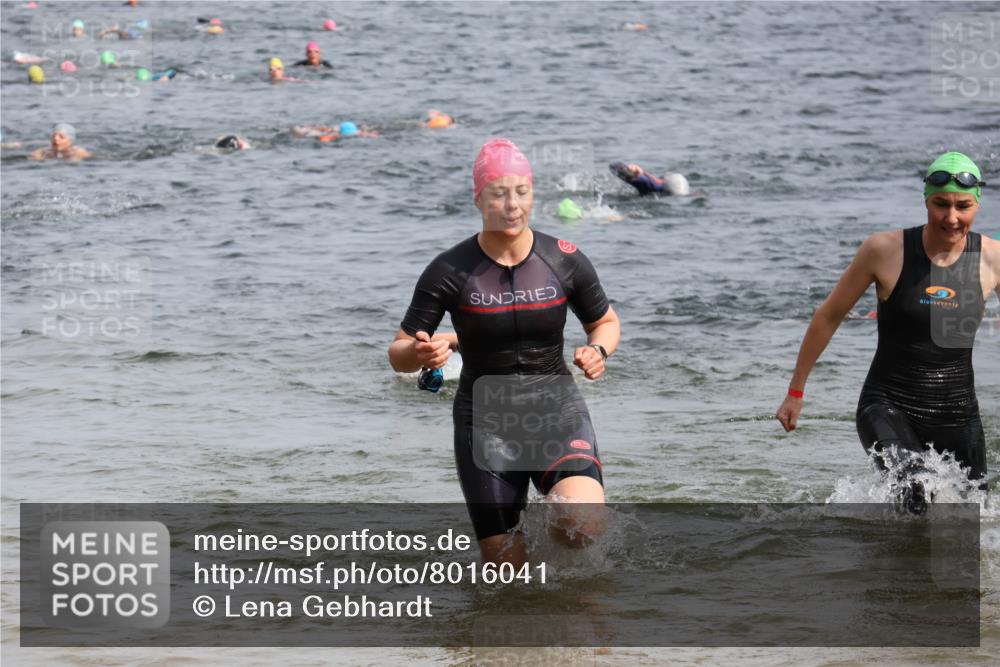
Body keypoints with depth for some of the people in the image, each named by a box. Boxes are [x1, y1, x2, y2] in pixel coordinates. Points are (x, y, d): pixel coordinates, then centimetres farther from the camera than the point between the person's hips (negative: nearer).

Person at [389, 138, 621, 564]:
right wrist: (420, 354, -28)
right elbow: (398, 354, -5)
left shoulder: (565, 261, -6)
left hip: (556, 412, 0)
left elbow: (606, 322, 12)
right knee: (508, 571, -1)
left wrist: (599, 350, -11)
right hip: (486, 421, 0)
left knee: (584, 528, -26)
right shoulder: (450, 272, -10)